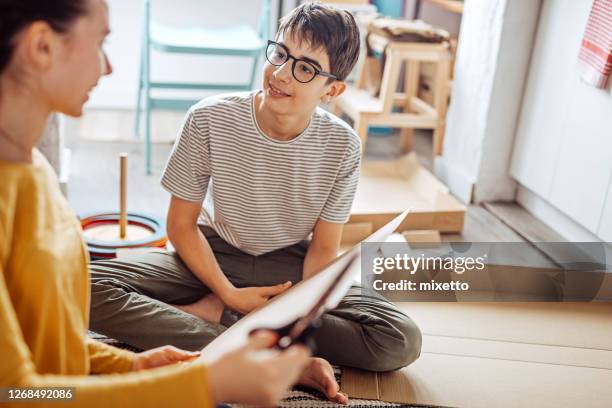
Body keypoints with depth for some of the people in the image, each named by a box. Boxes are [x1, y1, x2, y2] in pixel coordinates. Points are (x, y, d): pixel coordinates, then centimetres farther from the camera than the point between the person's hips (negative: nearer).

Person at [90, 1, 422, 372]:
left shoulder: (342, 146, -14)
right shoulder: (209, 119, -16)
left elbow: (323, 249, -7)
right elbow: (181, 224, -8)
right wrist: (229, 293, -20)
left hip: (290, 268, 1)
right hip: (213, 258, -1)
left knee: (404, 342, -22)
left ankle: (214, 313, -17)